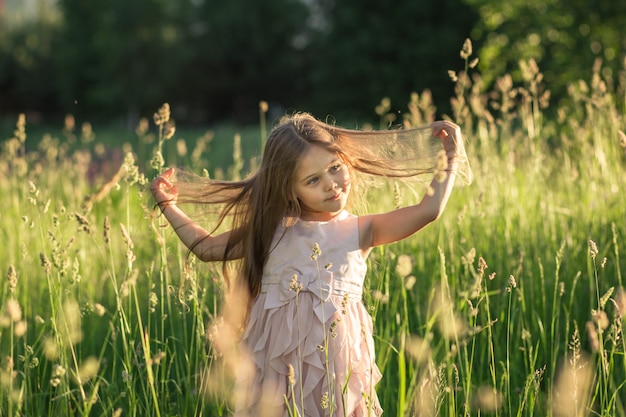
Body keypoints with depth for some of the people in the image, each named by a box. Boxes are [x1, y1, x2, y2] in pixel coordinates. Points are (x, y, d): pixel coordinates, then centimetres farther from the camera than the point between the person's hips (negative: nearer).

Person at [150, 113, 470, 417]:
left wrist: (450, 158, -2)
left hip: (336, 360, -1)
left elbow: (427, 210, -6)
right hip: (277, 362, 1)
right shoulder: (271, 230, 5)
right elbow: (206, 248, 14)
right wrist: (168, 205, 14)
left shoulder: (359, 231, 2)